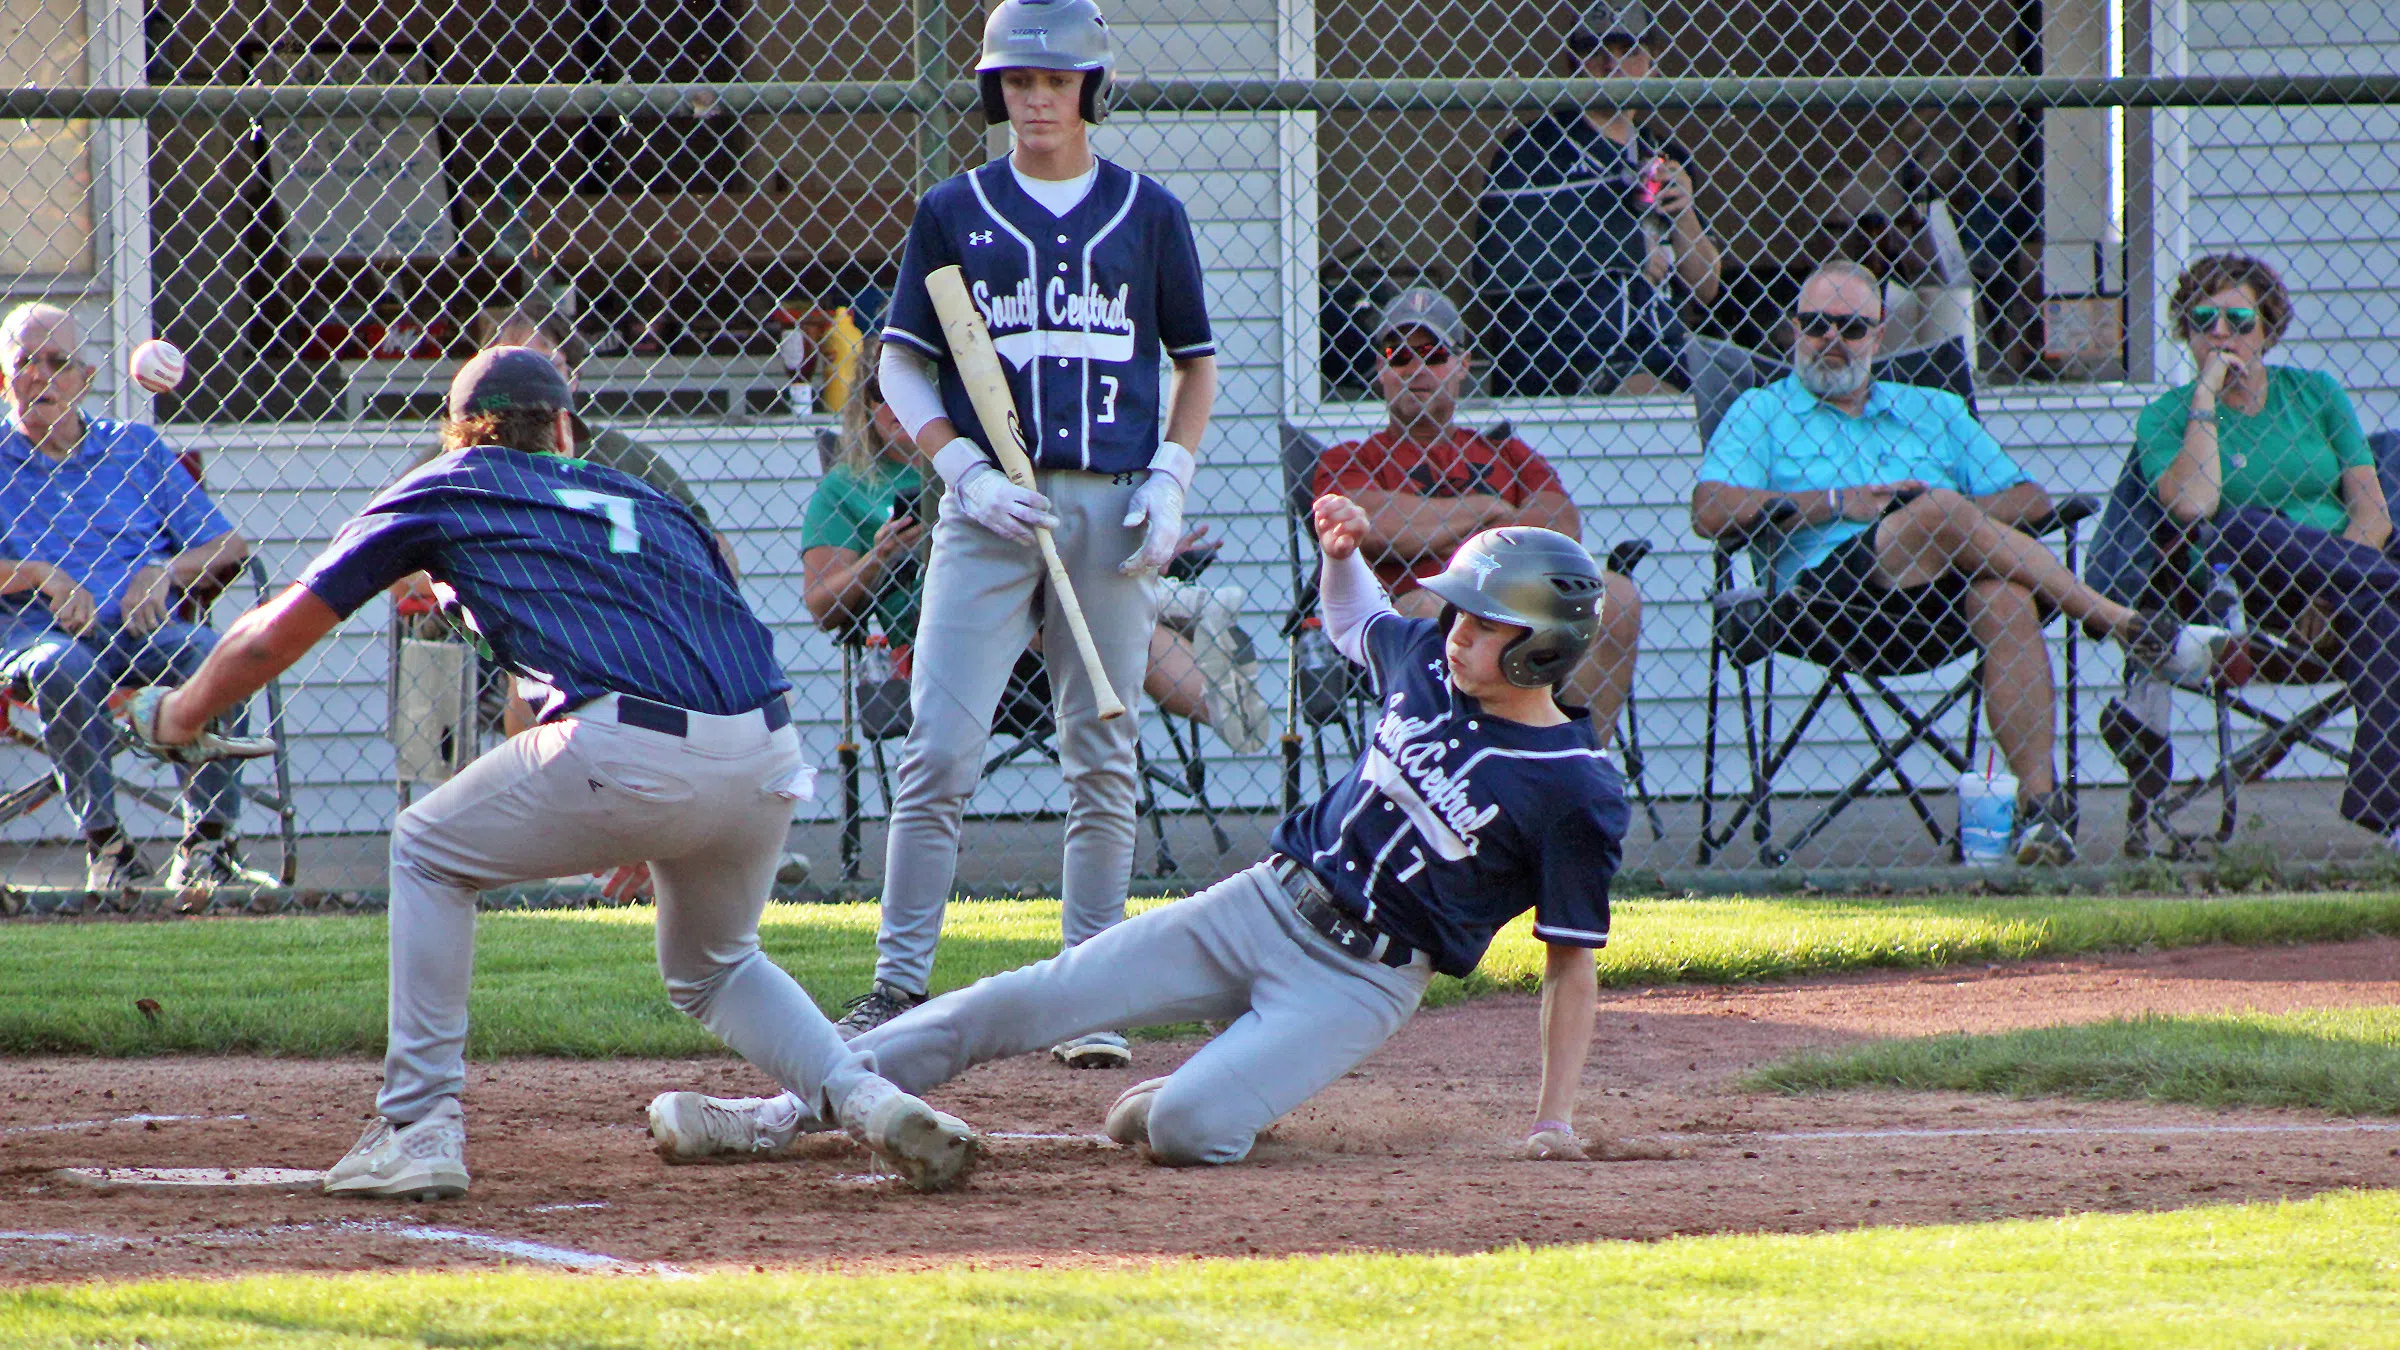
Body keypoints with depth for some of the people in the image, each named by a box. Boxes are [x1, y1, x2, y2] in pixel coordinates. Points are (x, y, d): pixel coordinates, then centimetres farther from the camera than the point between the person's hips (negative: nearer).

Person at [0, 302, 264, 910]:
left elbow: (230, 548, 12)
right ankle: (106, 847, -32)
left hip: (145, 632, 2)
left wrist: (166, 572, -7)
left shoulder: (136, 448, 17)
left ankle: (208, 842, -30)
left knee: (214, 653, -31)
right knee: (63, 668, -38)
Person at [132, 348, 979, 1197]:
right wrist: (658, 832, 39)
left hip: (624, 752, -5)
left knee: (427, 853, 21)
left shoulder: (447, 491, 22)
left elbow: (273, 636, 24)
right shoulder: (651, 501, 31)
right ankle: (869, 1101, 8)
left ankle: (420, 1128, 12)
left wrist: (183, 715, 42)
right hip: (768, 765, 5)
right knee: (713, 969, 31)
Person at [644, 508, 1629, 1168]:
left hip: (1362, 981, -6)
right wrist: (1342, 554, 4)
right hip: (1267, 903, 6)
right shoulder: (1429, 660, 3)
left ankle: (1212, 1096, 7)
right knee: (1025, 1003, -3)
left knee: (1186, 1129, -29)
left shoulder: (1576, 795, -16)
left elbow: (1572, 957, -10)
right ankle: (794, 1107, 2)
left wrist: (1554, 1117, -13)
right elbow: (1354, 622, 26)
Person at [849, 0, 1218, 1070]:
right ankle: (900, 982, -3)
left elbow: (1196, 365, 15)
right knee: (939, 748, -9)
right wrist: (968, 473, -7)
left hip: (1113, 508, 1)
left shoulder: (1149, 215, 9)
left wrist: (1169, 480, 0)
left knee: (1102, 760, 3)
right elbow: (901, 366, 8)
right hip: (991, 505, -1)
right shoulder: (952, 212, 7)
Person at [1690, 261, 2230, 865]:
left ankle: (2039, 805, -43)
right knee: (1939, 509, -30)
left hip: (1944, 604, 3)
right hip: (1828, 598, -3)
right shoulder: (1761, 413, 21)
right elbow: (1711, 512, 3)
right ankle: (2128, 626, -26)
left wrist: (1964, 518, -3)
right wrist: (1839, 503, -5)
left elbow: (2030, 499, 20)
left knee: (2007, 597, -34)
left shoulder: (1935, 411, 30)